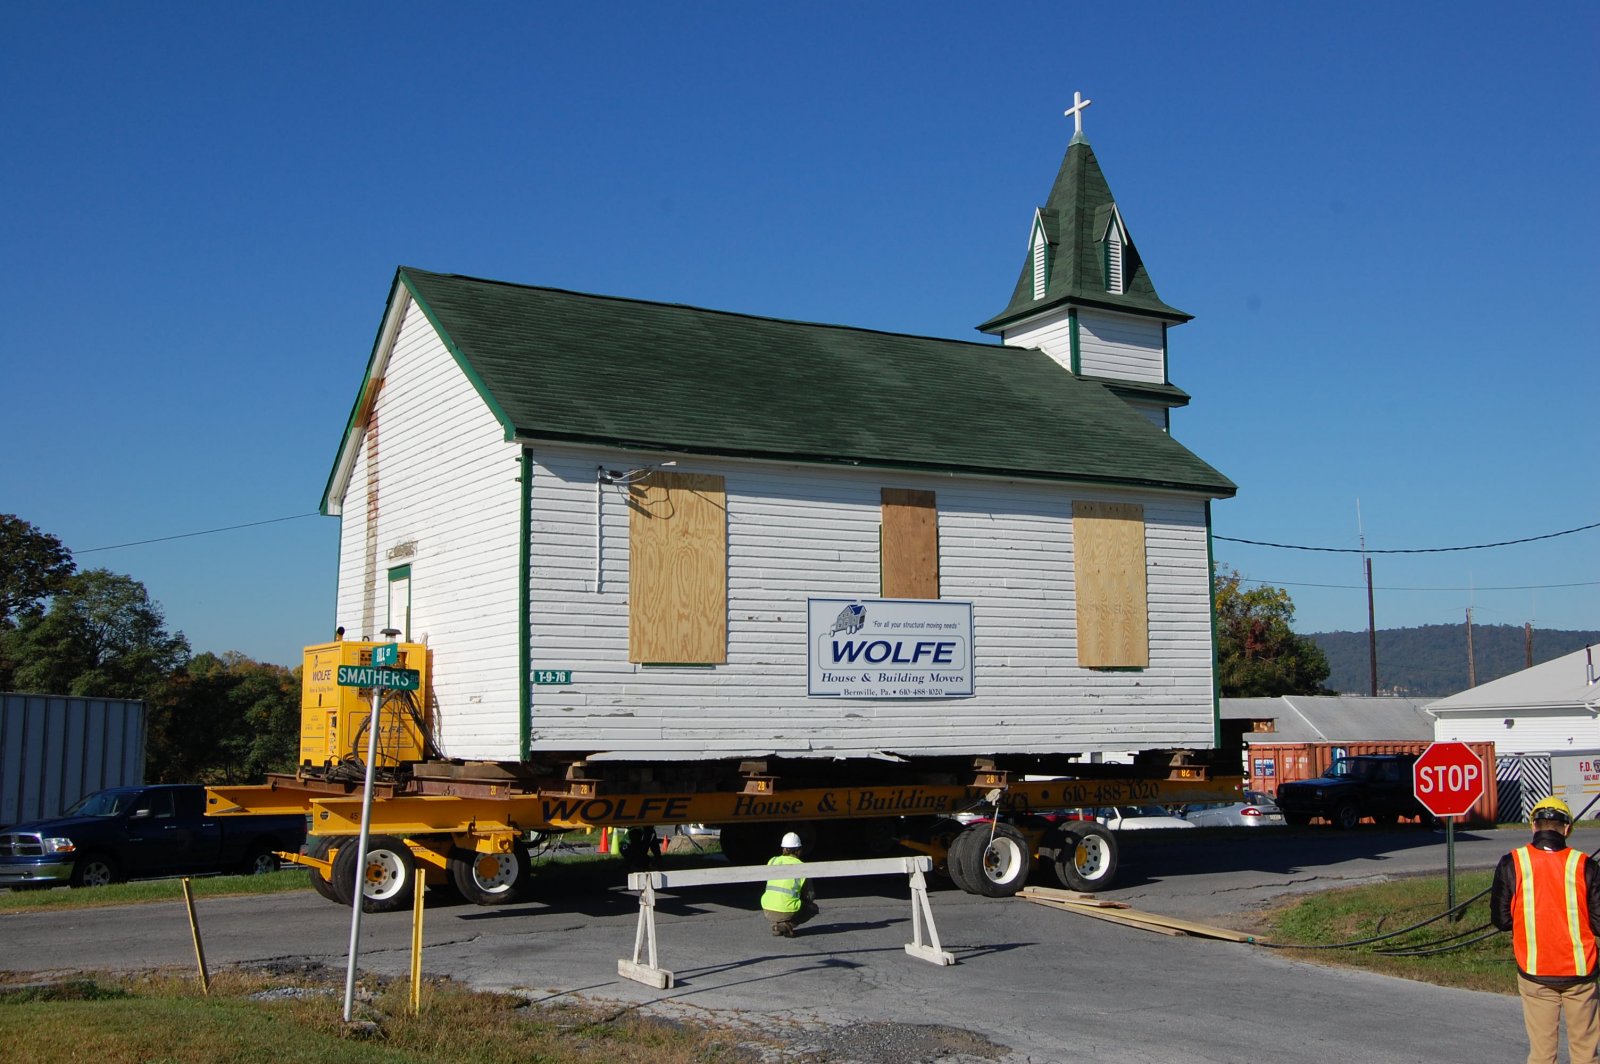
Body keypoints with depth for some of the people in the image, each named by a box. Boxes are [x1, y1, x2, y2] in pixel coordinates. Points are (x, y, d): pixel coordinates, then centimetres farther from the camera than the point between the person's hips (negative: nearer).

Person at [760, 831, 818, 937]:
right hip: (787, 911, -4)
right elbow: (809, 896, 7)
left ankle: (777, 924, 10)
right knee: (814, 907, 22)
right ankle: (788, 924, -2)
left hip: (768, 911, 4)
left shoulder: (772, 861, 10)